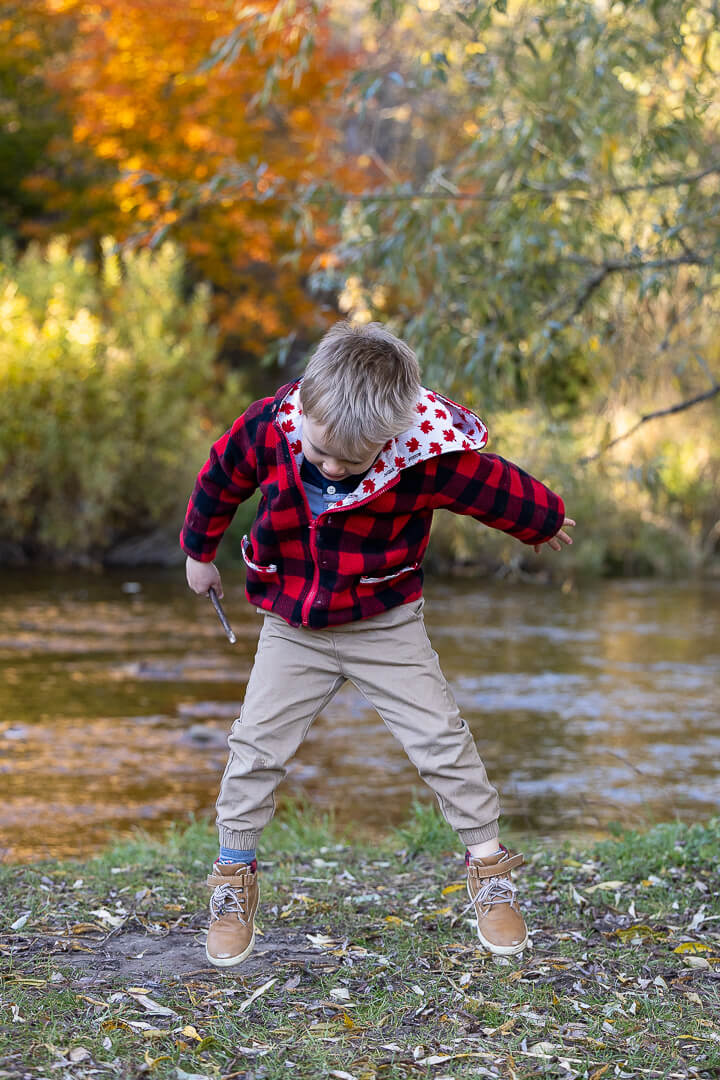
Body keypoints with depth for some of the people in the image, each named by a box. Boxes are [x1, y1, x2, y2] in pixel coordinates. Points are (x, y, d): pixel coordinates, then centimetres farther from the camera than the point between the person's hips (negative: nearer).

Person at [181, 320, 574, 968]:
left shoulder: (423, 459, -28)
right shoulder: (267, 429, -22)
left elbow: (496, 488, -8)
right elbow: (220, 480, 1)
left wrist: (544, 521, 12)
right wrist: (200, 550, 17)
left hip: (385, 623, -1)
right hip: (293, 628, 2)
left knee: (441, 739, -1)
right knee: (256, 747, 0)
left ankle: (490, 869, 15)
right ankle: (234, 878, 17)